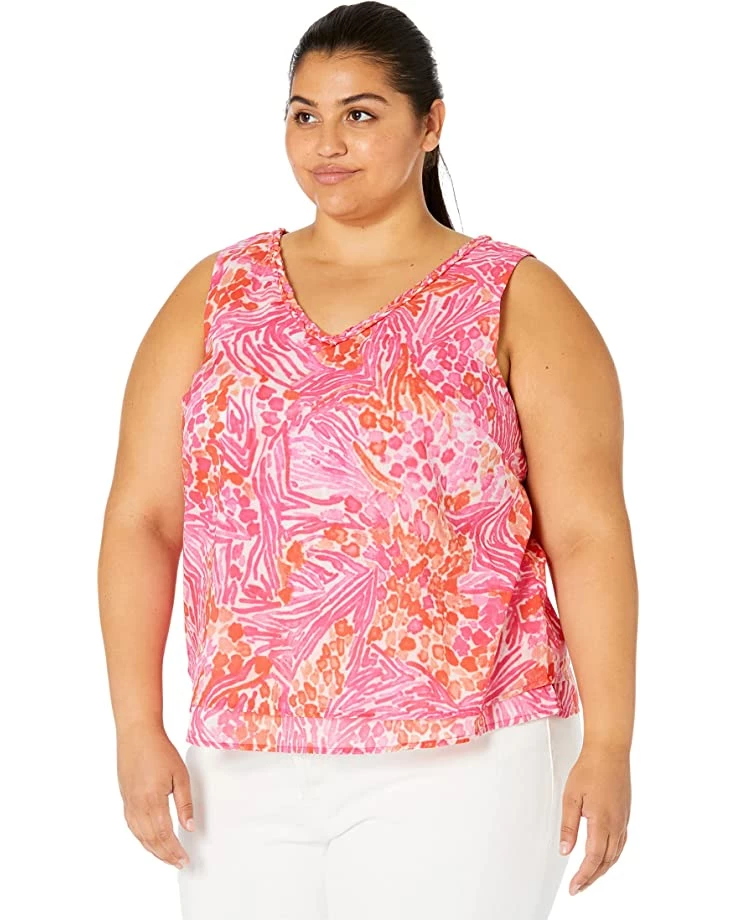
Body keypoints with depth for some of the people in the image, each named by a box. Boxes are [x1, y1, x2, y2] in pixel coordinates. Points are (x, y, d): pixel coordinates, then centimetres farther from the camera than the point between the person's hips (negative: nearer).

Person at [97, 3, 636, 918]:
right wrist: (137, 727, -3)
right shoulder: (215, 296, 9)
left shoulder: (516, 300, 1)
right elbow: (141, 518, 5)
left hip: (457, 766, -3)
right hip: (246, 769, 3)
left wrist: (608, 743, -10)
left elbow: (587, 536, -4)